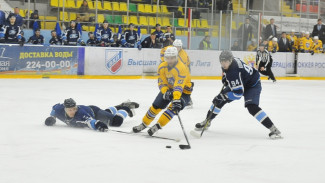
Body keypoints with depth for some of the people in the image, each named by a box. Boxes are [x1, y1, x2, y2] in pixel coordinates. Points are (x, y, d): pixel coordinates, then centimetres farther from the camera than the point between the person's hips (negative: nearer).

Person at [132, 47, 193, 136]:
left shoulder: (181, 68, -32)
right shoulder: (162, 67, -12)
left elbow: (179, 86, -42)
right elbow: (162, 83, -12)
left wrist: (176, 100, -52)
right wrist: (166, 92, -33)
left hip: (183, 91, -5)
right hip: (168, 88, 5)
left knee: (173, 108, -27)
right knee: (156, 106, -1)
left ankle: (158, 126, -18)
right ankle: (144, 124, 18)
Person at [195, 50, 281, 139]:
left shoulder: (233, 72, -38)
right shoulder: (228, 62, -12)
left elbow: (238, 93, -39)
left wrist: (223, 96, -37)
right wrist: (225, 78, 3)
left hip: (252, 85, -9)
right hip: (237, 84, 9)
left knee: (252, 107, -31)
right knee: (219, 100, 5)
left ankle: (274, 129, -28)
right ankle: (207, 122, 25)